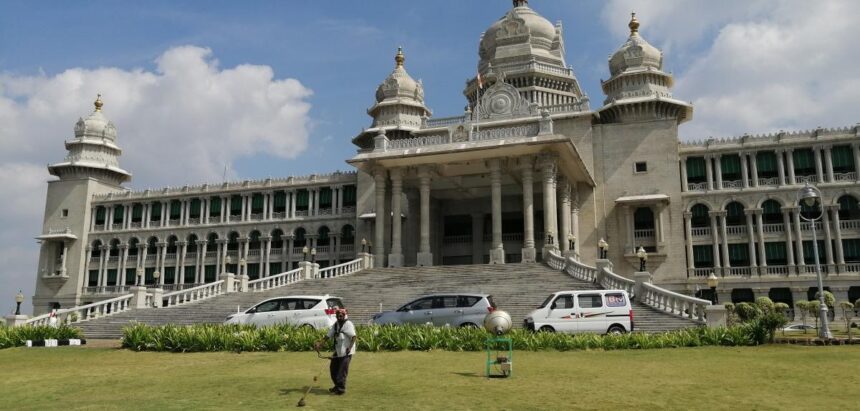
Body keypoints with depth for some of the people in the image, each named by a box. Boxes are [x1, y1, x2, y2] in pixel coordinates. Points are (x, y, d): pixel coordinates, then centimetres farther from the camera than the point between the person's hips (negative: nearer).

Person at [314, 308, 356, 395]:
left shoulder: (348, 324, -10)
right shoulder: (336, 325, 13)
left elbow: (353, 337, -18)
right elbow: (328, 335, 10)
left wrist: (350, 347, -28)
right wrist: (319, 343, -3)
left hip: (346, 352, -8)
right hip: (337, 352, 9)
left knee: (342, 370, -10)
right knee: (333, 368, 13)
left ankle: (341, 388, -3)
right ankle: (337, 386, 28)